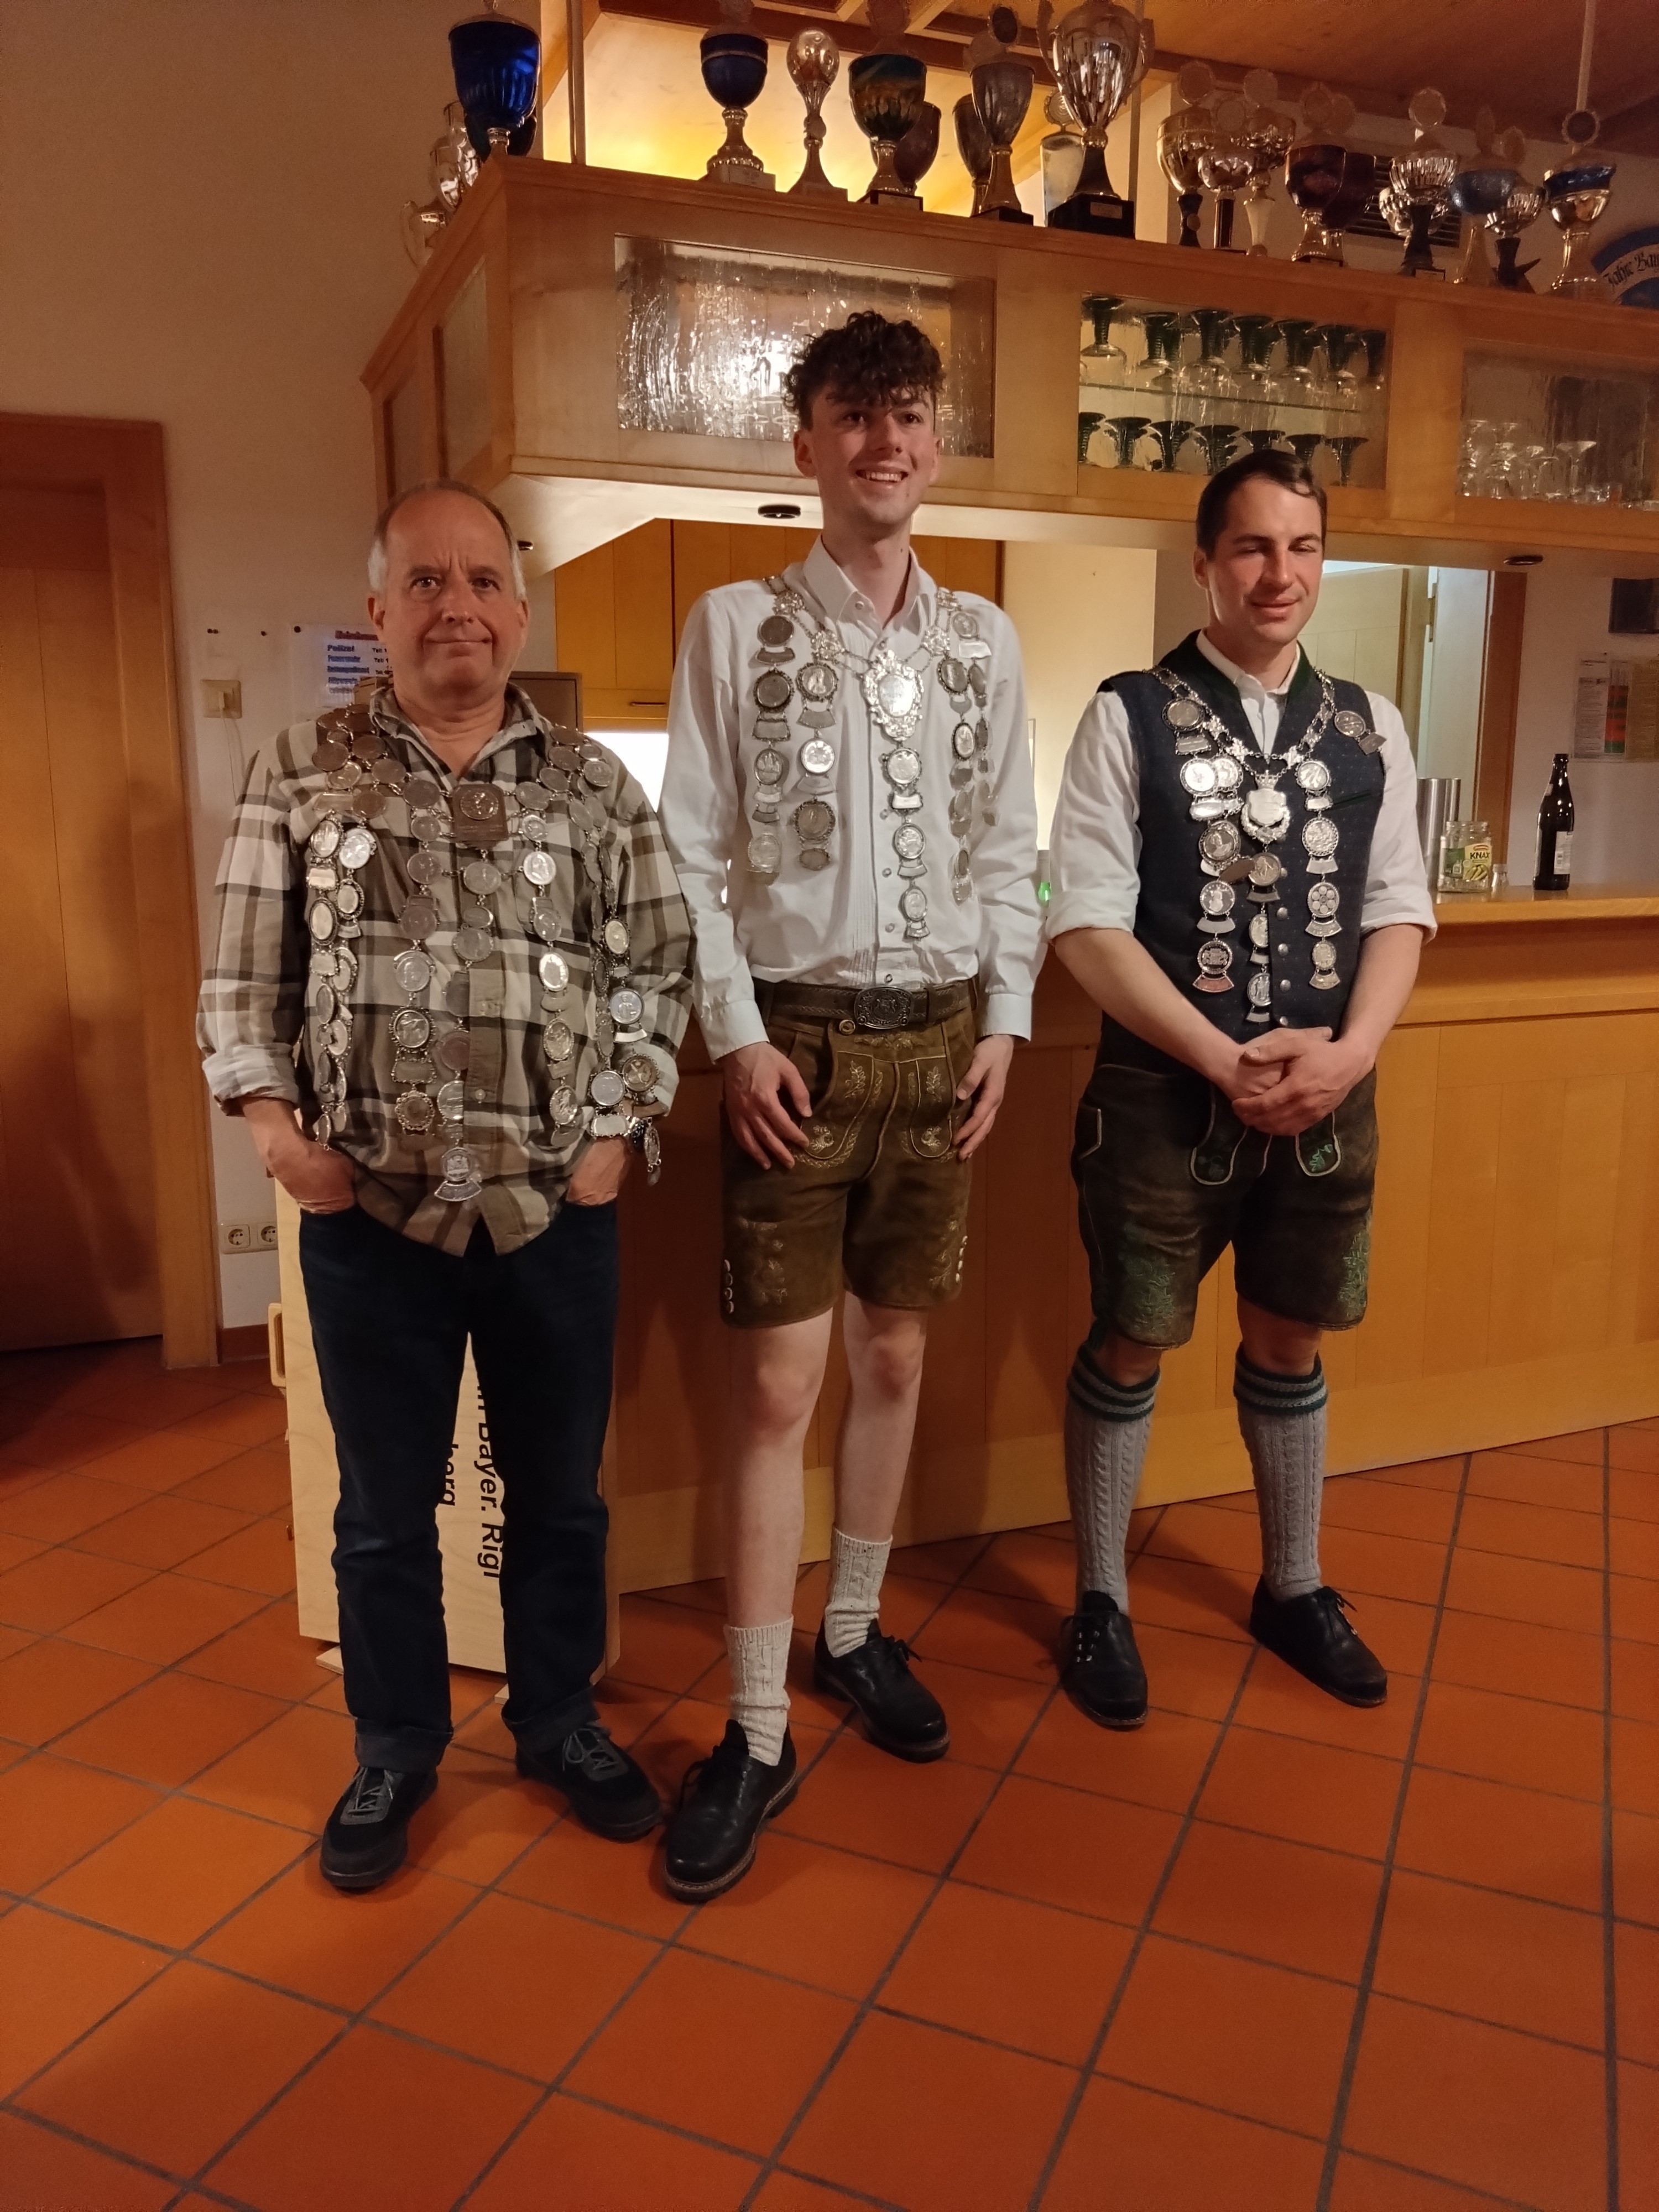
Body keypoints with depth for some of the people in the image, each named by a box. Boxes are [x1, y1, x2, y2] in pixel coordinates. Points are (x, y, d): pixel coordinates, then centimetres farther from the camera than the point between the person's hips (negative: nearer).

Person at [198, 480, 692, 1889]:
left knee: (560, 1492, 15)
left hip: (558, 1209, 1)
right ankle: (395, 1750, 35)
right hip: (369, 1211, 0)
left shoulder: (596, 787, 3)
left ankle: (560, 1721, 37)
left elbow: (658, 968, 4)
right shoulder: (301, 777, 3)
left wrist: (624, 1126, -4)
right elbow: (245, 976, 5)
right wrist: (271, 1121, -7)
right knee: (384, 1506, 14)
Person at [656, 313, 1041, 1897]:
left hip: (937, 1035, 4)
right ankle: (757, 1733, 10)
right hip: (797, 1037, -3)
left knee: (894, 1357, 12)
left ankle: (853, 1633, 32)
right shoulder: (735, 625, -1)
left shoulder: (983, 640, 10)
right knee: (778, 1382, -3)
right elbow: (693, 853, -4)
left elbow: (1008, 850, 11)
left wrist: (1004, 1019, 2)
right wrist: (739, 1037, -11)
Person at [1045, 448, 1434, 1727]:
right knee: (1133, 1344, 7)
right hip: (1164, 1094, -4)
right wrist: (1224, 1060, -17)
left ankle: (1294, 1589, 36)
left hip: (1328, 1095, 4)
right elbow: (1087, 919, -11)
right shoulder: (1129, 718, -5)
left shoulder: (1370, 727, 7)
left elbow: (1399, 908, 6)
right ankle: (1101, 1602, 26)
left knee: (1290, 1342, 17)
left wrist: (1348, 1052, -12)